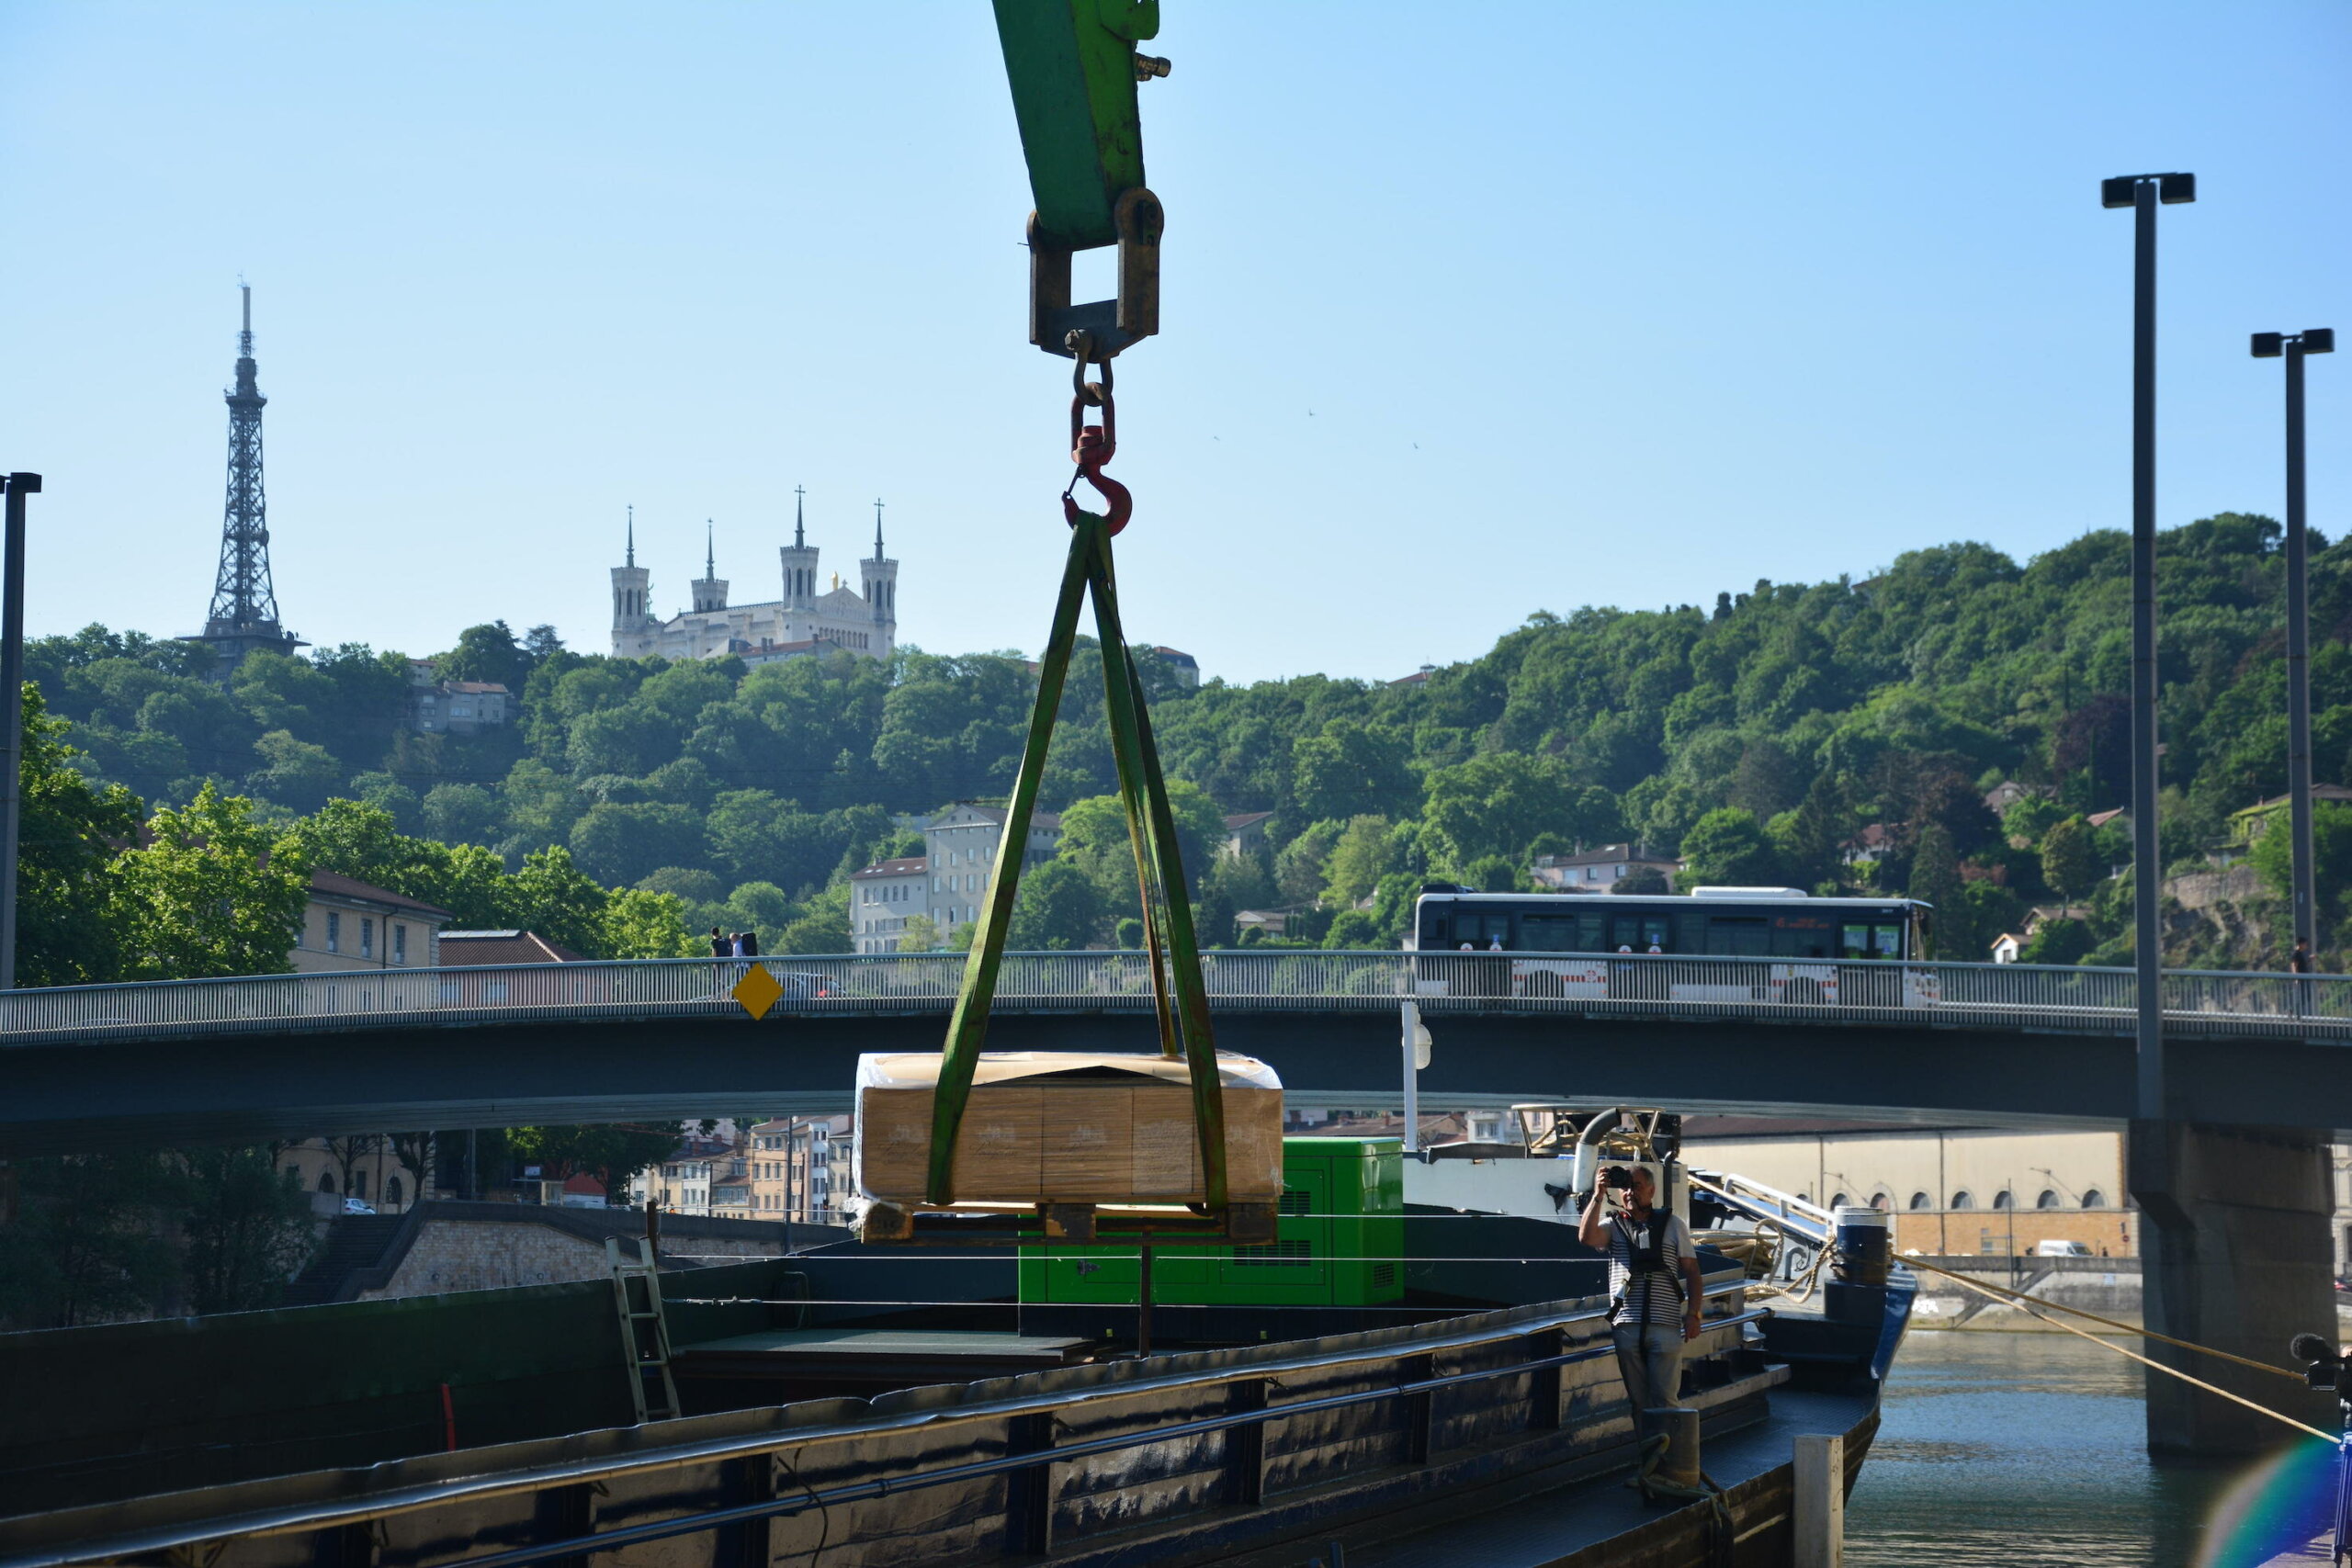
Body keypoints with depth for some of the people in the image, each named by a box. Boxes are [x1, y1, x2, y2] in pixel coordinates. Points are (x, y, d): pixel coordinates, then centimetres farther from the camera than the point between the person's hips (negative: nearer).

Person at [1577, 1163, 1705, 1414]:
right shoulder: (1614, 1224, 11)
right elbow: (1586, 1237, -10)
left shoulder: (1672, 1224, 11)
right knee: (1634, 1399, 3)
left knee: (1665, 1400, -4)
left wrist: (1693, 1314, 0)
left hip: (1666, 1325, -1)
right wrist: (1598, 1196, -13)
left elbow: (1692, 1272, 10)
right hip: (1626, 1326, 1)